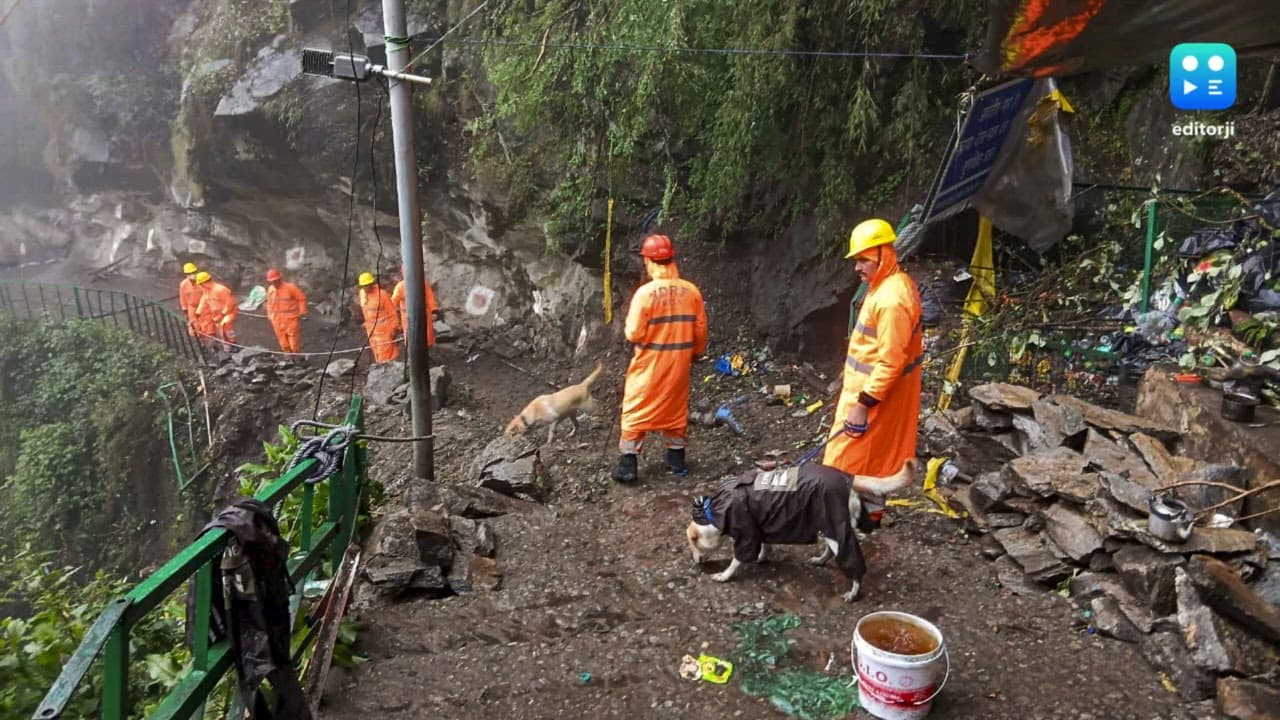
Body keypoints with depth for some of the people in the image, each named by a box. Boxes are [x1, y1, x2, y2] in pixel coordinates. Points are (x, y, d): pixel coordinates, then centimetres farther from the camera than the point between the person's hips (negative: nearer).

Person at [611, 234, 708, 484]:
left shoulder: (645, 292, -18)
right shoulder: (691, 291, -5)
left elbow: (634, 334, -17)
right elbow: (700, 331, 3)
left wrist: (630, 324, 5)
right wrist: (694, 353, 19)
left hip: (649, 364, -4)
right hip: (679, 363, 4)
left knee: (636, 411, 7)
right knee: (675, 410, 19)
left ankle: (628, 465, 9)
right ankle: (677, 460, 28)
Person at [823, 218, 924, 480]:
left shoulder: (891, 299, -27)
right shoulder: (896, 283, 6)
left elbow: (890, 362, -27)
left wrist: (863, 404, -24)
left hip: (875, 394, -10)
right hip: (873, 388, 10)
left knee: (846, 464, 1)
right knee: (883, 459, 20)